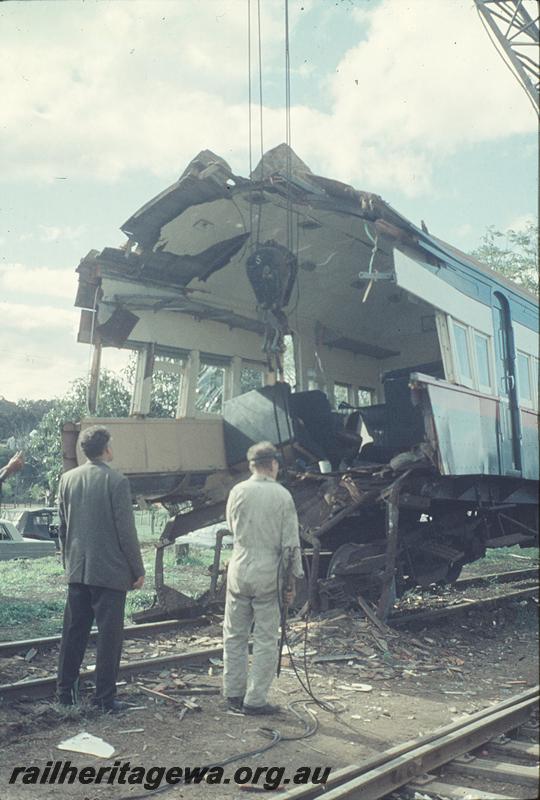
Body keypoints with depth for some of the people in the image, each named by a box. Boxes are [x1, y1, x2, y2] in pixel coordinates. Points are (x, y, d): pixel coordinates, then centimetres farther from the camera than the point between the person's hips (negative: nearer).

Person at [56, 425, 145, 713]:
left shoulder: (67, 479, 4)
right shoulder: (116, 481, -13)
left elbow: (62, 527, 10)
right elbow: (126, 531, -12)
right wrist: (138, 570, -4)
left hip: (77, 570, 6)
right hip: (110, 571, -5)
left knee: (73, 632, 14)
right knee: (109, 635, 3)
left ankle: (66, 691, 22)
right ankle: (105, 697, 8)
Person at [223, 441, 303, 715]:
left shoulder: (238, 492, -2)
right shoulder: (282, 496, -8)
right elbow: (291, 544, -7)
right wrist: (293, 579, 1)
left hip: (239, 571, 3)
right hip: (269, 574, -2)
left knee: (234, 635, 14)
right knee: (265, 640, 6)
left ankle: (233, 693, 21)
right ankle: (255, 700, 9)